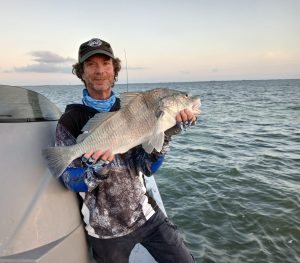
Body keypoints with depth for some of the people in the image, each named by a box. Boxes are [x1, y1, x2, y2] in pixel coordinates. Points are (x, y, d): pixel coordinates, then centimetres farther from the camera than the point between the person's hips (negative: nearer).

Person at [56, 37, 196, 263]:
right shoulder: (70, 121, -10)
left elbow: (148, 168, -7)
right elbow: (71, 182, -12)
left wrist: (166, 130, -21)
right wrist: (98, 169, -32)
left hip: (146, 214, 3)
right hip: (106, 229, -2)